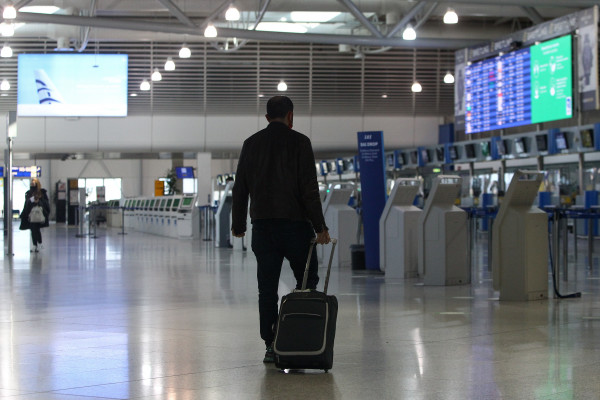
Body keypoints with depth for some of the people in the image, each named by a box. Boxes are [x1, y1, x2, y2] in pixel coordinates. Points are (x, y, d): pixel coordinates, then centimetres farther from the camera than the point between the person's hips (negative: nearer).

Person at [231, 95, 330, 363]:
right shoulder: (299, 142, -4)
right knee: (307, 280, 10)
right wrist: (320, 227, -9)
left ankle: (271, 346, 5)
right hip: (295, 223, -4)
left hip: (262, 225, 4)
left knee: (267, 288, 6)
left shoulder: (251, 144, 9)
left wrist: (238, 224, 22)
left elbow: (240, 188, 12)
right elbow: (309, 188, -11)